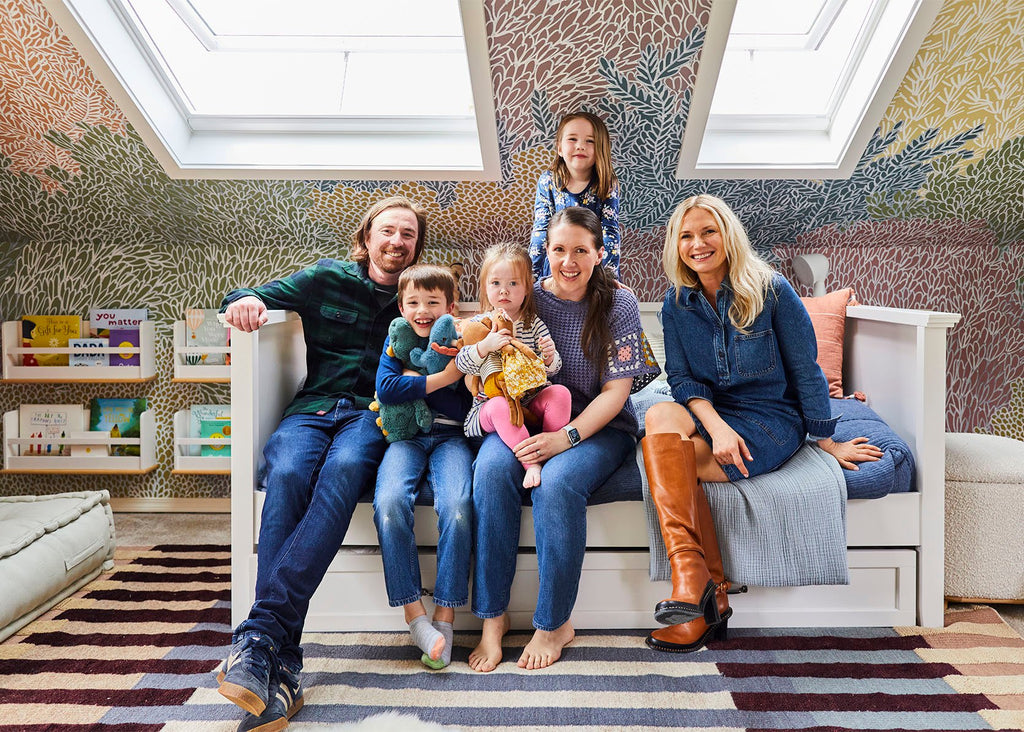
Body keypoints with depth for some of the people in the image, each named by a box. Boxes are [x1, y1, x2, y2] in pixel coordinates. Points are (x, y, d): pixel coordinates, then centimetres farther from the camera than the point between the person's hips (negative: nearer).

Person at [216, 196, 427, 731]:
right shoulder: (329, 279, 17)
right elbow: (255, 297, 14)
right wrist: (246, 300, -11)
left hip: (372, 417, 0)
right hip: (312, 409, 1)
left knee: (342, 470, -37)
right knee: (287, 474, -34)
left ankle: (261, 630, -42)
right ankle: (280, 668, -38)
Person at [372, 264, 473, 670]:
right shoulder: (397, 339, 13)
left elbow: (468, 409, 0)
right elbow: (385, 389, -5)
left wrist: (414, 379, -7)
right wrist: (443, 378, -10)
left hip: (450, 437, -1)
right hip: (406, 437, 1)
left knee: (457, 506, -30)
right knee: (389, 502, -30)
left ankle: (444, 616, -16)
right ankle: (413, 614, -17)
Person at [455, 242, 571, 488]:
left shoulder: (534, 324, 4)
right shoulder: (480, 324, 1)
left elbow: (552, 368, 3)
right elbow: (461, 364, -9)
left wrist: (549, 357, -21)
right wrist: (485, 346, -28)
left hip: (531, 398, 3)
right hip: (491, 402, -2)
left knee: (560, 392, -24)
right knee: (499, 406, -35)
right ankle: (531, 462, -31)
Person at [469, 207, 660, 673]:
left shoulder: (619, 304, -3)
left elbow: (615, 391, -8)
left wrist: (566, 436, -22)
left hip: (599, 426, -2)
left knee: (557, 482, -33)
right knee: (492, 468, -29)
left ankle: (554, 622, -11)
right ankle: (492, 616, -15)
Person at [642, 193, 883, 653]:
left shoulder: (770, 290, -7)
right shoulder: (676, 303, 4)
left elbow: (805, 370, -2)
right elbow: (681, 377, -2)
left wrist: (826, 440, 4)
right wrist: (716, 425, -20)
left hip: (772, 418, -4)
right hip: (710, 413, 4)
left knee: (673, 465, -29)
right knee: (661, 415, -31)